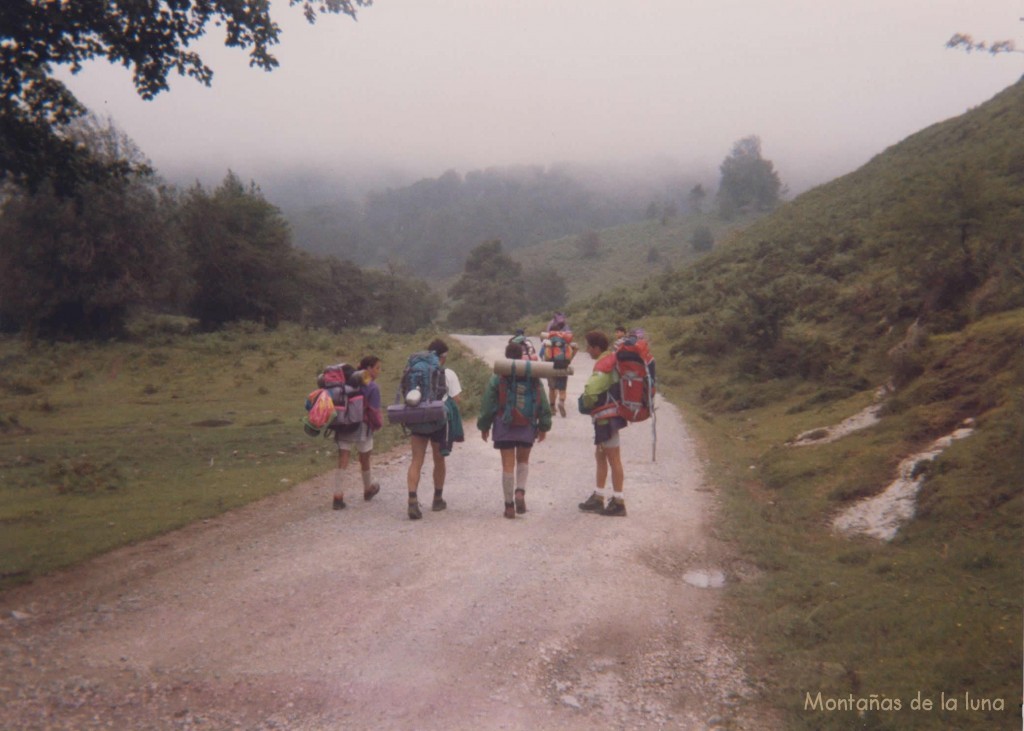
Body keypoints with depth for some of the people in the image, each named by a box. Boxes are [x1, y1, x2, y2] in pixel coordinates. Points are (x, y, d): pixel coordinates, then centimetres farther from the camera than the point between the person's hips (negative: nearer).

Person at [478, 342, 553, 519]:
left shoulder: (498, 377, -4)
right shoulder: (533, 377, 2)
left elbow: (487, 404, -2)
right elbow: (543, 403, 5)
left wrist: (484, 426, 8)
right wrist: (544, 426, 14)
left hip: (504, 425, -2)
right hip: (527, 426, 2)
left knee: (508, 464, 2)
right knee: (523, 460, 19)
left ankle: (509, 505, 4)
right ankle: (520, 491, -4)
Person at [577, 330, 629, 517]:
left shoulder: (603, 367, -21)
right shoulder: (612, 360, 9)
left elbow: (590, 390, -36)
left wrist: (586, 404, -14)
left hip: (606, 418, -10)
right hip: (608, 416, 10)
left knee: (613, 459, -2)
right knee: (600, 456, 17)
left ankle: (618, 502, 5)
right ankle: (598, 497, 26)